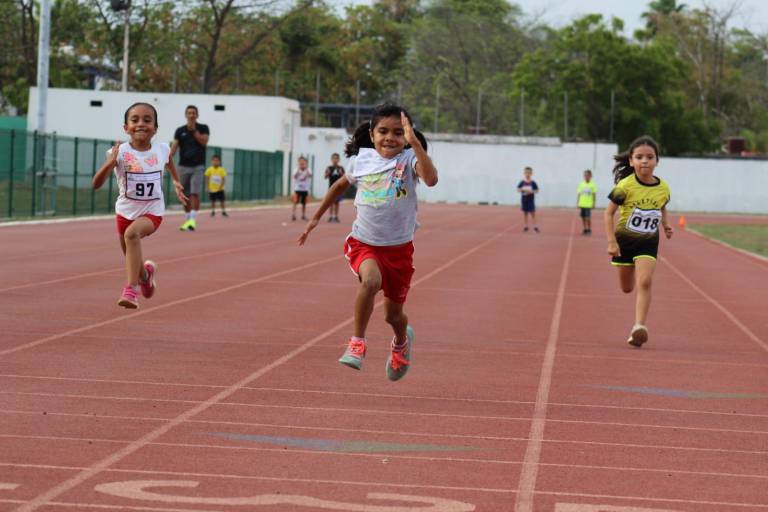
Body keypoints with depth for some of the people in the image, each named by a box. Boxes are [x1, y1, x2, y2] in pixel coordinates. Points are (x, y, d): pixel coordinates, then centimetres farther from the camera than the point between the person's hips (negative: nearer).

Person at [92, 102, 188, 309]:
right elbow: (96, 184, -27)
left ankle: (131, 289, -34)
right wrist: (109, 163, -42)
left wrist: (176, 182, 19)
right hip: (125, 212, 1)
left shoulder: (162, 150, -9)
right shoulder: (120, 152, -18)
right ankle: (145, 272, 54)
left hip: (152, 212, -1)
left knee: (132, 233, -35)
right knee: (132, 264, 16)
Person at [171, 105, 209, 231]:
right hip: (183, 166, 3)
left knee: (195, 193, -13)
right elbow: (174, 146, -4)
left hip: (198, 166, -3)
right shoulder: (180, 131, 7)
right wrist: (169, 158, -20)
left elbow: (204, 141, -12)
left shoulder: (203, 128, 4)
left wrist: (194, 130, -13)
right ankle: (188, 218, 17)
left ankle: (193, 220, -17)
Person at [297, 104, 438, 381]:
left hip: (399, 247, 0)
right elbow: (341, 184, 20)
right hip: (364, 242, 0)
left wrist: (415, 143, -39)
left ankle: (402, 340, 49)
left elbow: (431, 179, -34)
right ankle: (357, 342, -16)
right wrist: (317, 217, 24)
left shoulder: (409, 159, -11)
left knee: (394, 315, 11)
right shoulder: (363, 159, -2)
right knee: (371, 280, -34)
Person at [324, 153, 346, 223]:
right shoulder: (329, 168, 2)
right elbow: (326, 177, -1)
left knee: (337, 202, 4)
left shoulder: (341, 168, 4)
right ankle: (331, 216, 6)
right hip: (331, 186, 0)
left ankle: (336, 216, 8)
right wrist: (327, 173, -21)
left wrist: (341, 173, -13)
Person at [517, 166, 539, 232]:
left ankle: (535, 226, -1)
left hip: (531, 200, -2)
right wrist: (522, 190, -19)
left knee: (532, 213, -3)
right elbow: (518, 189, 0)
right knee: (525, 213, 9)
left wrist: (531, 191, -21)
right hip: (524, 200, 2)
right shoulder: (522, 182, 0)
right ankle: (526, 226, 15)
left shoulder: (533, 183, -5)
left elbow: (537, 191, -4)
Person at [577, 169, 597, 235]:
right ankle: (584, 230, 16)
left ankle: (589, 230, 5)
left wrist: (593, 204, -3)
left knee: (588, 218, -7)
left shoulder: (592, 185, -2)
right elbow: (579, 194, 10)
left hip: (589, 205, -3)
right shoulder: (581, 184, 6)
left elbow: (594, 195, 0)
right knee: (583, 217, 6)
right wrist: (577, 203, 7)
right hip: (582, 204, 3)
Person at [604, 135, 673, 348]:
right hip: (624, 239, -1)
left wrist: (666, 225, -3)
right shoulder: (625, 186, -18)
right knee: (627, 288, 13)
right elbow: (609, 212, -10)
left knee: (644, 282, -20)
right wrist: (611, 242, -16)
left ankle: (639, 327, -23)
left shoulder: (663, 188, -8)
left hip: (648, 242, 1)